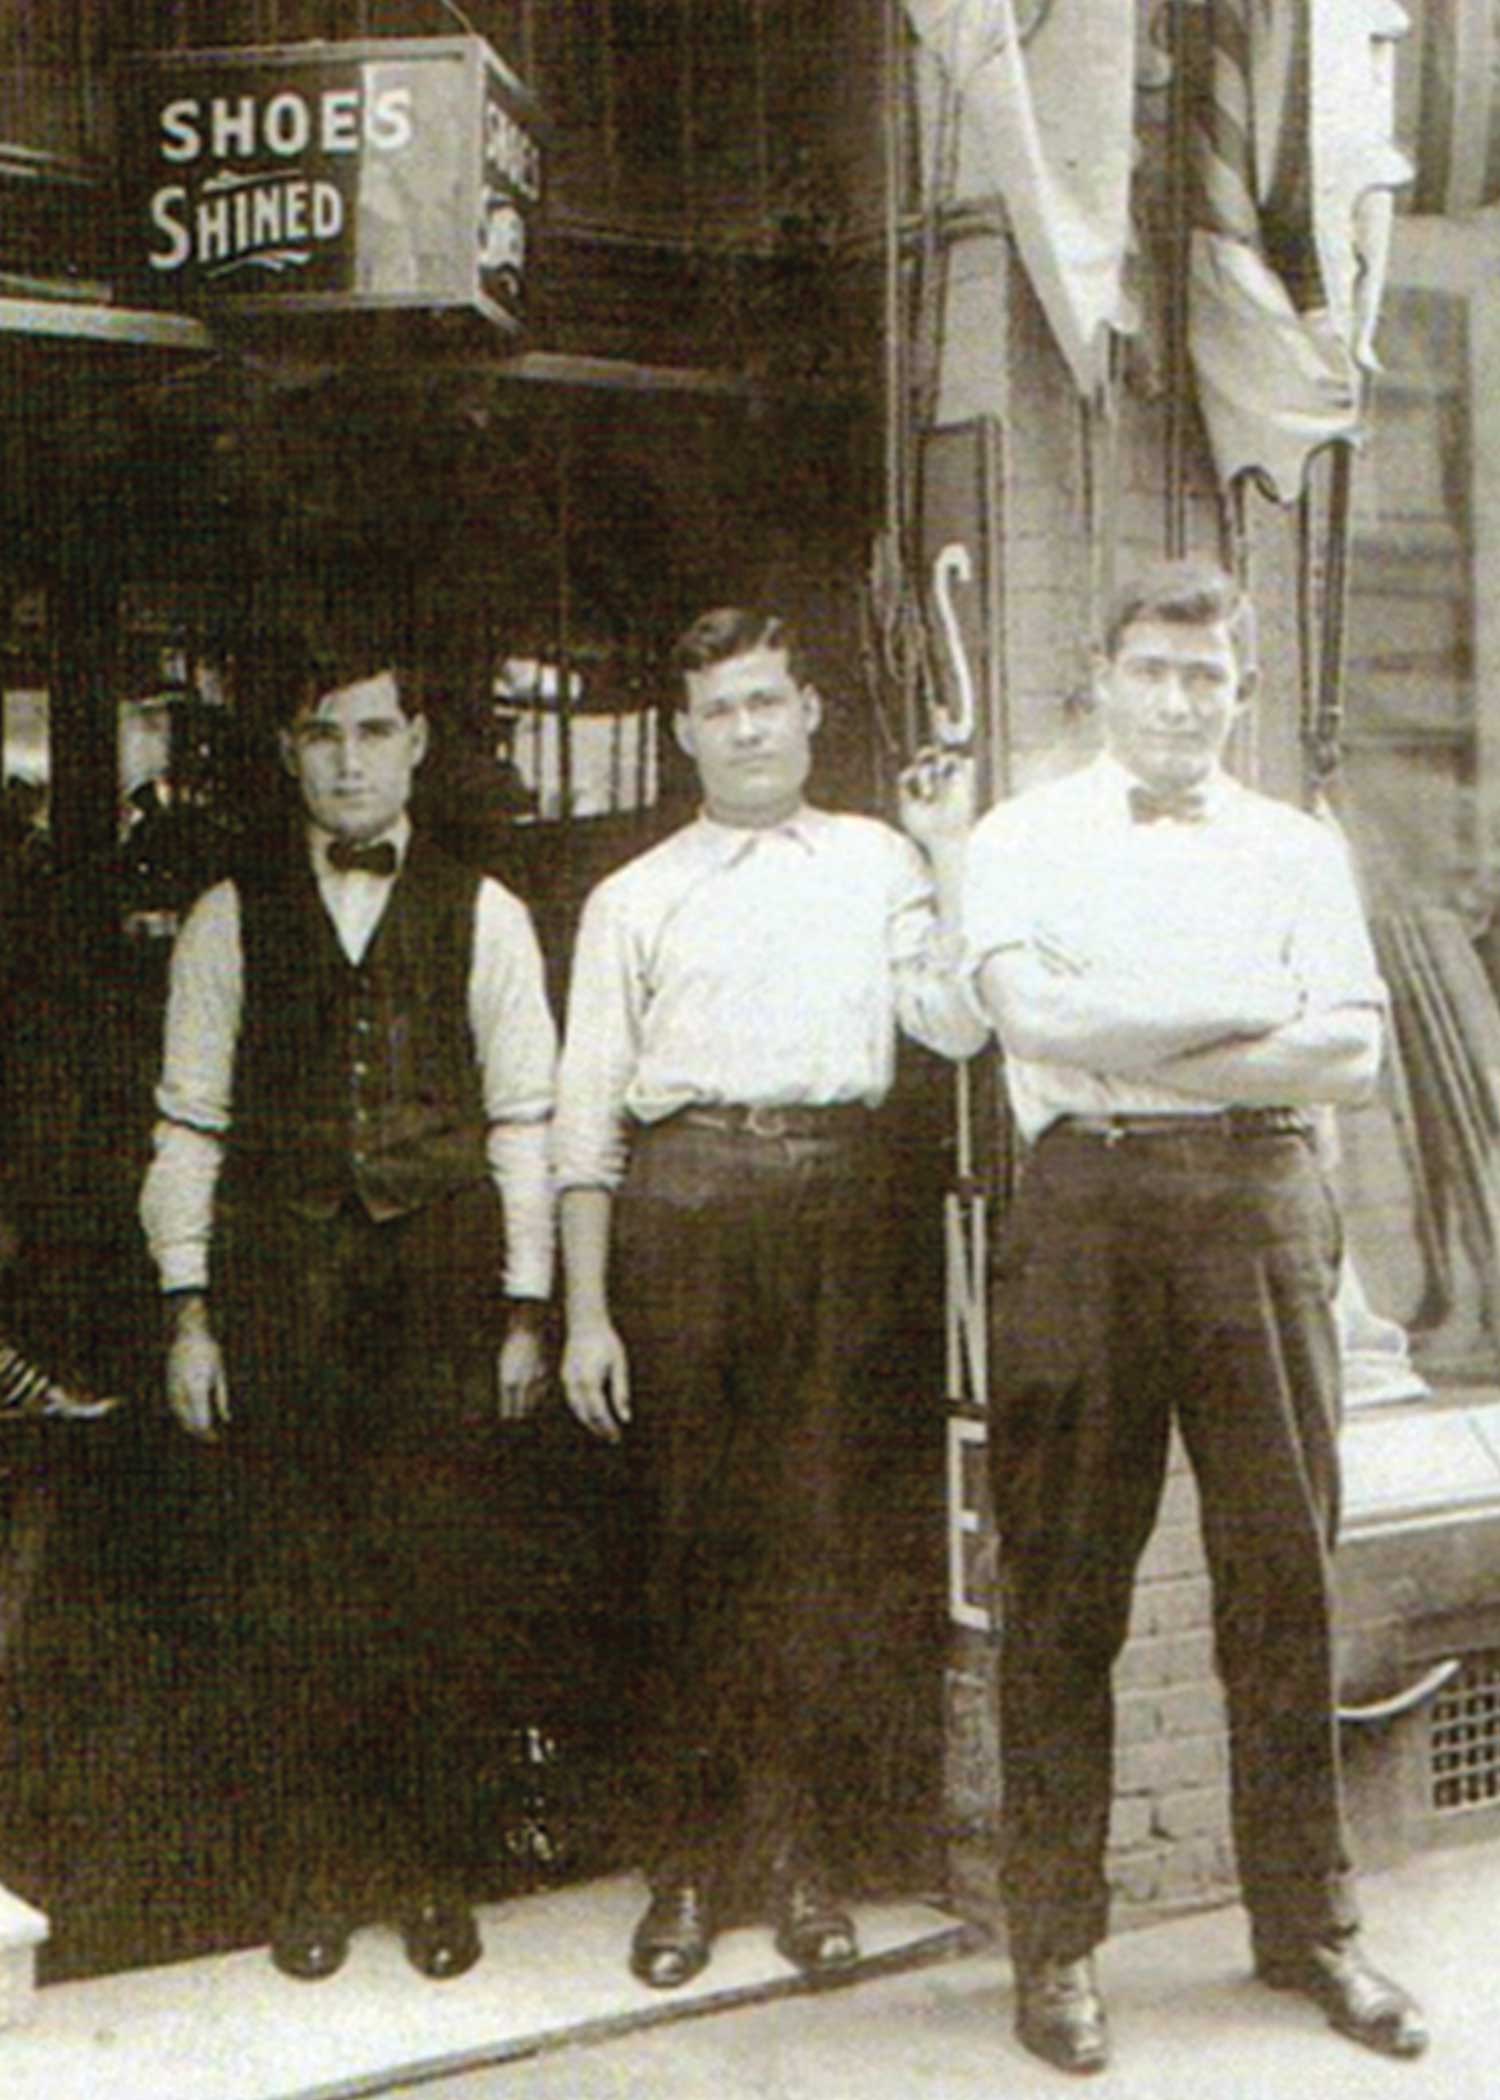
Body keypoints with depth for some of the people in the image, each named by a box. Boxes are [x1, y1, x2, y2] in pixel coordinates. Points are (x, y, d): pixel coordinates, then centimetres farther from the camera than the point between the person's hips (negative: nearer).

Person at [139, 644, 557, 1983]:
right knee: (301, 1582, 4)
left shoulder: (483, 917, 8)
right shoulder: (231, 920, 9)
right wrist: (190, 1310, 1)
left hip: (441, 1271, 0)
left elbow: (524, 1124, 6)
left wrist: (526, 1311, 0)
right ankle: (322, 1865, 19)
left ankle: (432, 1867, 15)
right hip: (279, 1280, 1)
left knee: (442, 1577, 0)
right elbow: (190, 1127, 8)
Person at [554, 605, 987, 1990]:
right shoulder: (635, 898, 13)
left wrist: (954, 852, 2)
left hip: (834, 1193, 1)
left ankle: (794, 1842, 13)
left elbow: (957, 1022, 1)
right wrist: (585, 1315, 2)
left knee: (812, 1525, 1)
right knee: (690, 1526, 0)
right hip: (683, 1189, 0)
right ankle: (691, 1853, 12)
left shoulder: (879, 863, 16)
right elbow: (589, 1113, 9)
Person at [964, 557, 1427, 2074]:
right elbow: (1031, 1009, -9)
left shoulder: (1299, 850, 16)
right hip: (1085, 1202, -2)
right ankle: (1055, 1938, 10)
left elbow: (1352, 1051, 3)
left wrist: (1140, 1054, -6)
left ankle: (1306, 1922, 18)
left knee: (1285, 1562, 4)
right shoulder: (1022, 838, 10)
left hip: (1260, 1205, 2)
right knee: (1064, 1578, 0)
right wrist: (1250, 1016, -4)